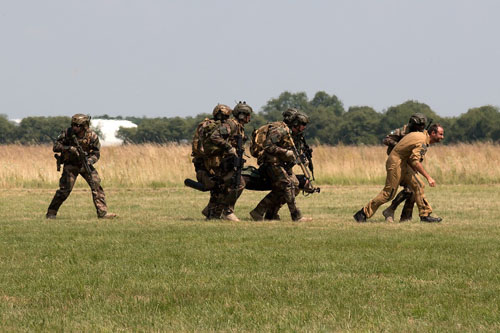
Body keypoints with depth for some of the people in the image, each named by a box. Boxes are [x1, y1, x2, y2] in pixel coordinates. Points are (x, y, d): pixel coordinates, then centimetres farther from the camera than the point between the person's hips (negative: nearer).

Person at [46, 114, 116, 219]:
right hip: (71, 164, -2)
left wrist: (89, 161, -28)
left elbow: (96, 153, -8)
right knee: (65, 189, -13)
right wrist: (69, 148, -32)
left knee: (96, 185, -11)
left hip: (85, 163, 2)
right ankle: (51, 213, -1)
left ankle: (102, 212, -8)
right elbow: (55, 147, -15)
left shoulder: (92, 136, -14)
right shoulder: (68, 133, -16)